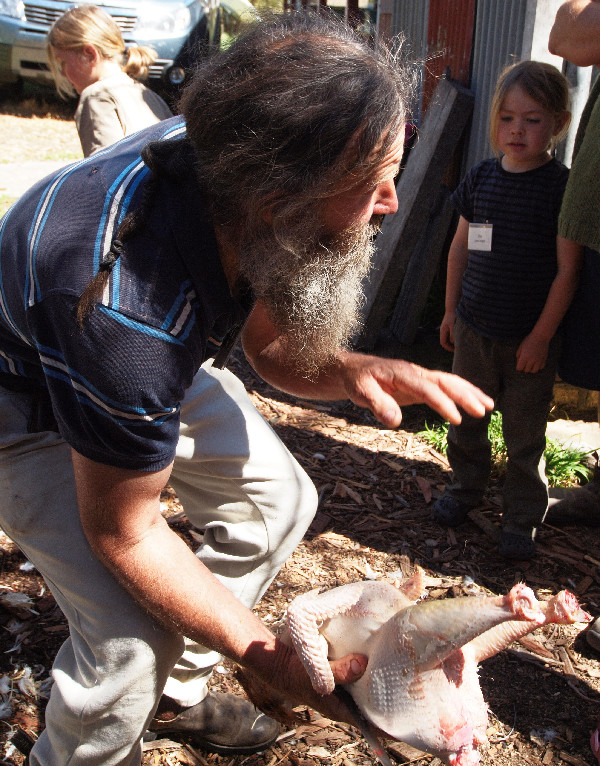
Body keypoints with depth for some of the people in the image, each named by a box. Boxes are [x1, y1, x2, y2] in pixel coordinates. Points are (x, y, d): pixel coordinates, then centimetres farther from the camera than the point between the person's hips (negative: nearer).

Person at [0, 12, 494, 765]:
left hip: (157, 364, 7)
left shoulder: (231, 163, -21)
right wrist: (271, 660, -27)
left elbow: (271, 342, -5)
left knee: (279, 500, 9)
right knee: (132, 638, -19)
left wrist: (351, 370, -26)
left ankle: (174, 691, 28)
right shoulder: (129, 304, -43)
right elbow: (124, 534, -28)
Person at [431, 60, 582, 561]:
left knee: (525, 435, 8)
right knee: (466, 418, 17)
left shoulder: (562, 187, -12)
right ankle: (466, 487, 39)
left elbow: (567, 270, -11)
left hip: (530, 337, -4)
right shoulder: (481, 177, 2)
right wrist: (451, 310, 13)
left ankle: (523, 518, 24)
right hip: (474, 329, 4)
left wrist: (541, 336, -12)